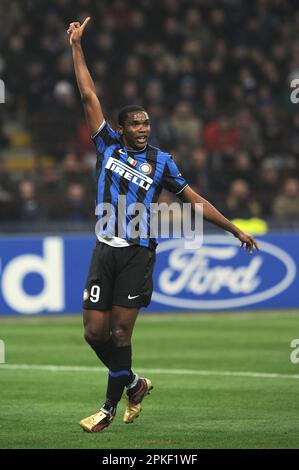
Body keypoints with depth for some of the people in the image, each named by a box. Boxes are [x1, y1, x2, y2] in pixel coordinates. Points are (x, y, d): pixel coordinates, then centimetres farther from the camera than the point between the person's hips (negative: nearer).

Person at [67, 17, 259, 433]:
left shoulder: (160, 161, 6)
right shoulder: (108, 145, 8)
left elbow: (193, 199, 13)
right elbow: (89, 96, 8)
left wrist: (235, 230, 12)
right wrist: (76, 47, 7)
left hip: (138, 254, -2)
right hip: (105, 250, 2)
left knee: (120, 332, -7)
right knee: (95, 331, -1)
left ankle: (110, 408, 0)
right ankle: (133, 383, 22)